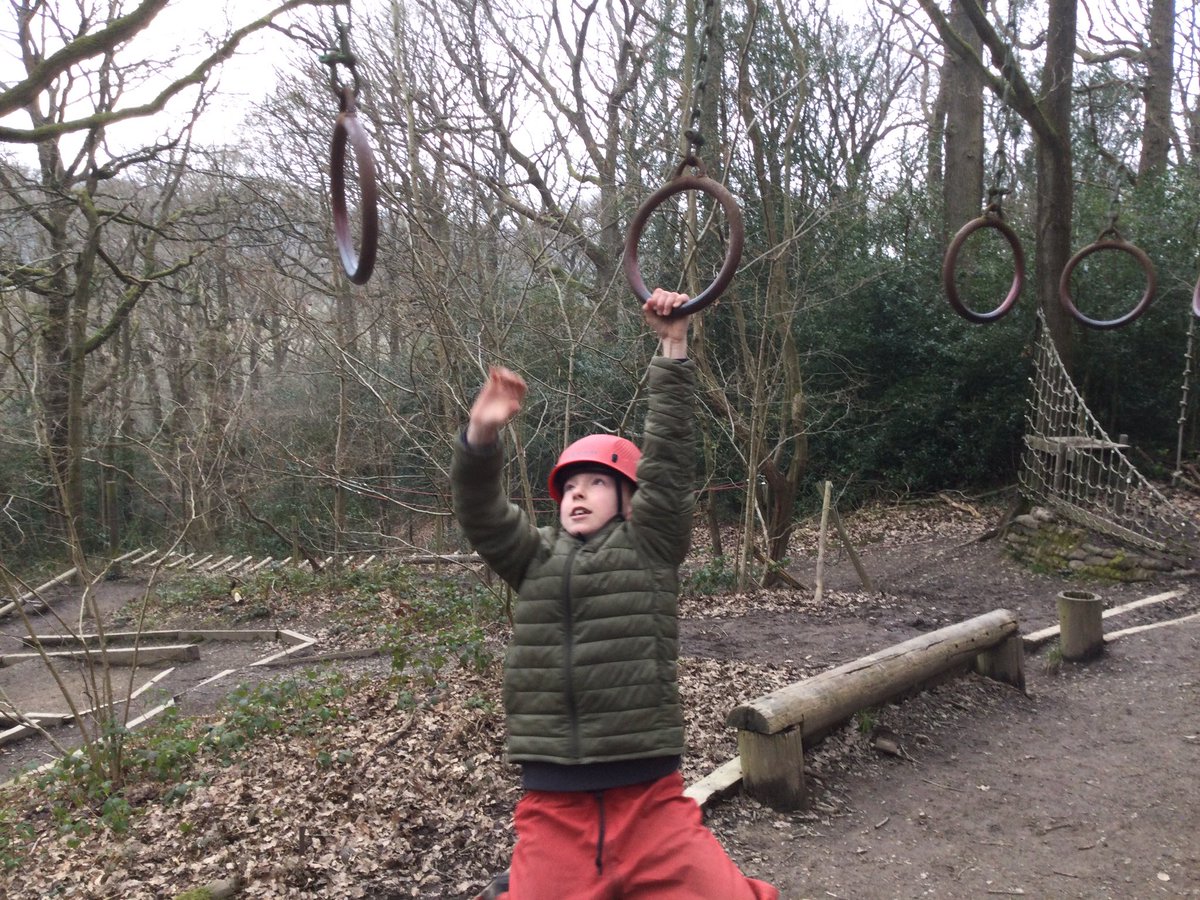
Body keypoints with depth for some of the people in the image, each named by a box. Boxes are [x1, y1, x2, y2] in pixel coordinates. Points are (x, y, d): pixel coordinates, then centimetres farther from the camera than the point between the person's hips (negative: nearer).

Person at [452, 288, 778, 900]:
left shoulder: (650, 549, 7)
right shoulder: (534, 560, 14)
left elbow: (668, 460, -3)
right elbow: (479, 511, -1)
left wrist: (673, 347, -9)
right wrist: (482, 435, -20)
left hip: (649, 800, -2)